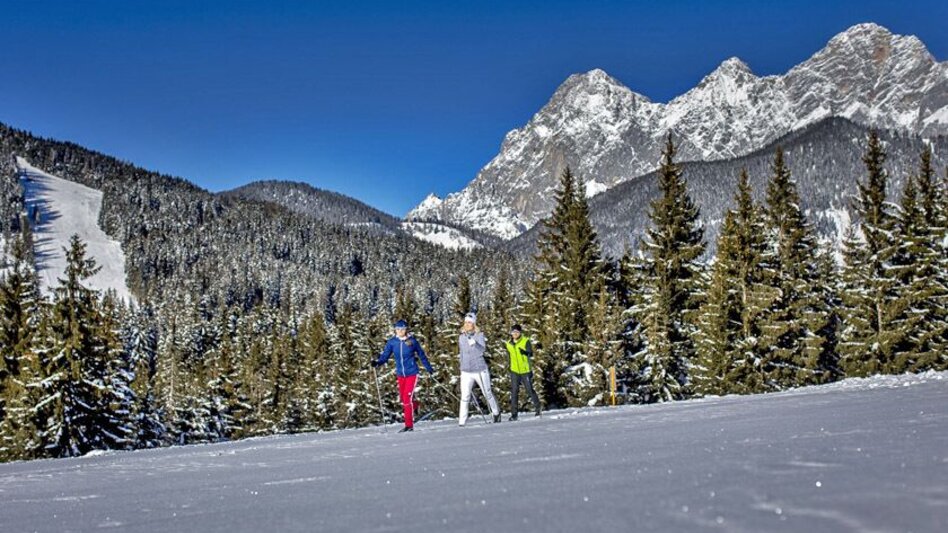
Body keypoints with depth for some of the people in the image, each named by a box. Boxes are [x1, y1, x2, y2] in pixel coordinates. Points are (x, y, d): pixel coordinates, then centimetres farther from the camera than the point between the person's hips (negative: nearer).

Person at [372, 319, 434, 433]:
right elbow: (385, 355, -5)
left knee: (407, 398, -12)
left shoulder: (412, 341, -7)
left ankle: (409, 425, -5)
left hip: (412, 373, -4)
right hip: (400, 374, 4)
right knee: (403, 398, 13)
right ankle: (414, 405, 46)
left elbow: (421, 355, 5)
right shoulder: (392, 342, -2)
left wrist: (429, 368, 12)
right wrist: (377, 362, -25)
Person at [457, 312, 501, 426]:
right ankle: (461, 422, -6)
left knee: (487, 393, 11)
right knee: (464, 397, -8)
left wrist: (474, 344, -37)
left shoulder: (479, 335, -7)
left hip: (480, 370, -3)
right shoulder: (461, 337, 6)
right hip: (466, 372, 3)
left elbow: (482, 350, -20)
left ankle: (496, 413, 33)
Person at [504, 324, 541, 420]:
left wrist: (524, 352, -39)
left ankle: (537, 408, 19)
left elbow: (531, 354, -20)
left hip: (525, 370, -4)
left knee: (529, 390, 0)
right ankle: (514, 414, 3)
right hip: (514, 371, 4)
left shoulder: (526, 341, -9)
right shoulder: (509, 344, 6)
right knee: (514, 391, 0)